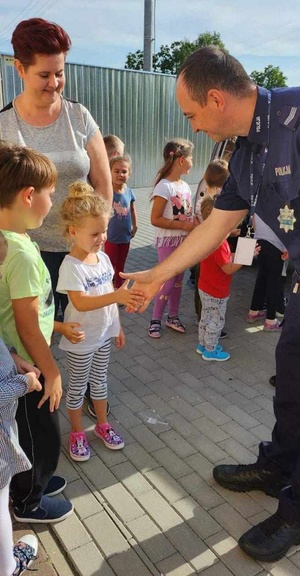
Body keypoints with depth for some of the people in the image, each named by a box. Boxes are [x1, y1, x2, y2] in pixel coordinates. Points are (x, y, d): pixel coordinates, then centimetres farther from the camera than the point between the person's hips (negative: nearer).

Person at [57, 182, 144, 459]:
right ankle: (77, 433, 33)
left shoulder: (103, 258, -1)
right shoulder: (71, 266, -23)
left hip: (104, 334, 6)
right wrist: (117, 296, -44)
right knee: (78, 386, 13)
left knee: (100, 380, 22)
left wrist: (118, 326, 12)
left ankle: (102, 424, 41)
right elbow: (80, 302, -34)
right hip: (81, 340, -6)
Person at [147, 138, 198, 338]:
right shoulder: (164, 186, -17)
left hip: (184, 240, 7)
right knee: (168, 282, -3)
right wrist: (184, 226, -22)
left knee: (178, 280, 14)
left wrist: (196, 223, -5)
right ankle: (156, 320, 13)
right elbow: (155, 219, -21)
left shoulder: (185, 186, 7)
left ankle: (173, 316, 29)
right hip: (168, 241, -7)